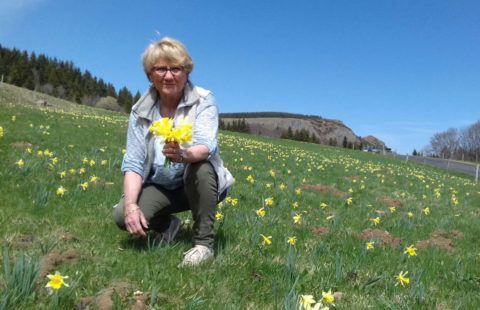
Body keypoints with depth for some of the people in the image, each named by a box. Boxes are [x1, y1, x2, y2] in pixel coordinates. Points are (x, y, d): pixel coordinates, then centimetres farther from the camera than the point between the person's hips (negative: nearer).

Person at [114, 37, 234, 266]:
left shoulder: (204, 101, -14)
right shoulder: (140, 110, -6)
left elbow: (207, 146, -30)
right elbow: (133, 162, -11)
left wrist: (183, 155, -53)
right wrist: (131, 205, -27)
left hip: (198, 184, -2)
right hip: (160, 187, 3)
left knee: (200, 166, -36)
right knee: (122, 216, -23)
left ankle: (203, 243, -19)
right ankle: (167, 224, 10)